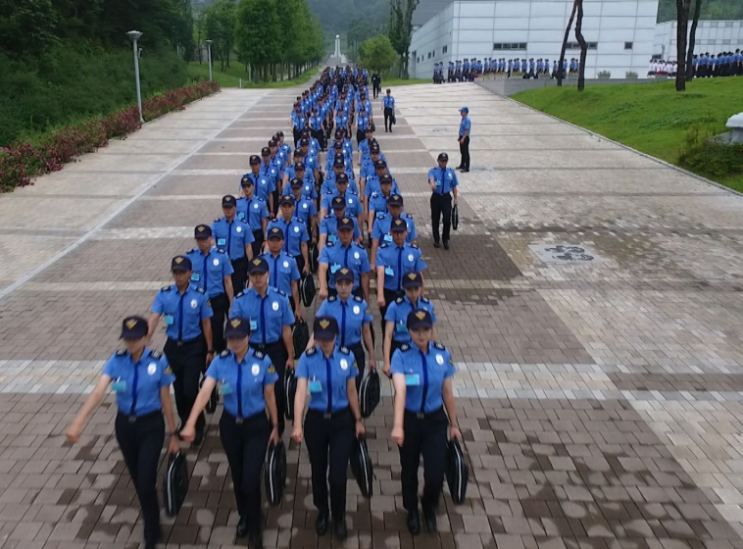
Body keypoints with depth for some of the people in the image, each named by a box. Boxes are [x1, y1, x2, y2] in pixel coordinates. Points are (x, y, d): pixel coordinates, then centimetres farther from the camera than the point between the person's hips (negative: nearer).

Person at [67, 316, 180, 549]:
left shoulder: (159, 362, -16)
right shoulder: (116, 361, -11)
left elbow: (166, 401, -9)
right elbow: (98, 392, -23)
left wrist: (173, 435, -3)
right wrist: (77, 423, -37)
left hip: (151, 426, -3)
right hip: (124, 425, 3)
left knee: (146, 482, -6)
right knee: (137, 480, 18)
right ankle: (152, 520, 46)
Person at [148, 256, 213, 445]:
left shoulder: (200, 295, -10)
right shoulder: (164, 294, -6)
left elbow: (206, 323, -4)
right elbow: (154, 318, -16)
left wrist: (210, 350, -1)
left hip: (194, 347, -3)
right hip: (173, 346, 3)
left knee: (190, 389, -9)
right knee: (178, 388, 15)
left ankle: (198, 426, 17)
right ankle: (185, 422, 39)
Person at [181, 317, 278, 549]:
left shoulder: (263, 362, -16)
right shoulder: (220, 362, -12)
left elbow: (270, 396, -6)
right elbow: (205, 392, -21)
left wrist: (275, 426, 2)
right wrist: (190, 423, -33)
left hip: (256, 426, -3)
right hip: (230, 425, 3)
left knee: (250, 480, -5)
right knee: (237, 477, 18)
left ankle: (255, 527, 22)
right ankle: (244, 517, 46)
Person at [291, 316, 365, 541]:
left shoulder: (347, 357, -9)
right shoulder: (307, 358, -13)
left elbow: (351, 392, 1)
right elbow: (300, 392, -21)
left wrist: (358, 420, 8)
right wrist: (297, 425, -31)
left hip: (342, 421, 0)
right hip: (315, 420, 0)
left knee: (338, 475, -2)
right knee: (318, 471, 16)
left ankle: (339, 518, 27)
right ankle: (322, 513, 44)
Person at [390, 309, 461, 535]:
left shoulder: (442, 354, -9)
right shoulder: (401, 355, -19)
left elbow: (447, 392, 1)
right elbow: (400, 390, -32)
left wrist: (454, 425, 8)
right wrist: (398, 426, -44)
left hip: (435, 420, 1)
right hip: (410, 419, -1)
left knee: (436, 473, -4)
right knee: (409, 470, 17)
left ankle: (429, 509, 32)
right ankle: (412, 511, 47)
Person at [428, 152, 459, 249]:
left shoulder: (451, 172, 4)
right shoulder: (433, 171, -4)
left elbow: (454, 186, 10)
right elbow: (431, 178, -27)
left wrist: (455, 199, 5)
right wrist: (432, 184, -50)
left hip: (446, 197, 1)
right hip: (436, 197, -1)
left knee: (447, 219, -9)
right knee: (435, 219, 9)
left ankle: (445, 240, 11)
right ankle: (436, 240, 28)